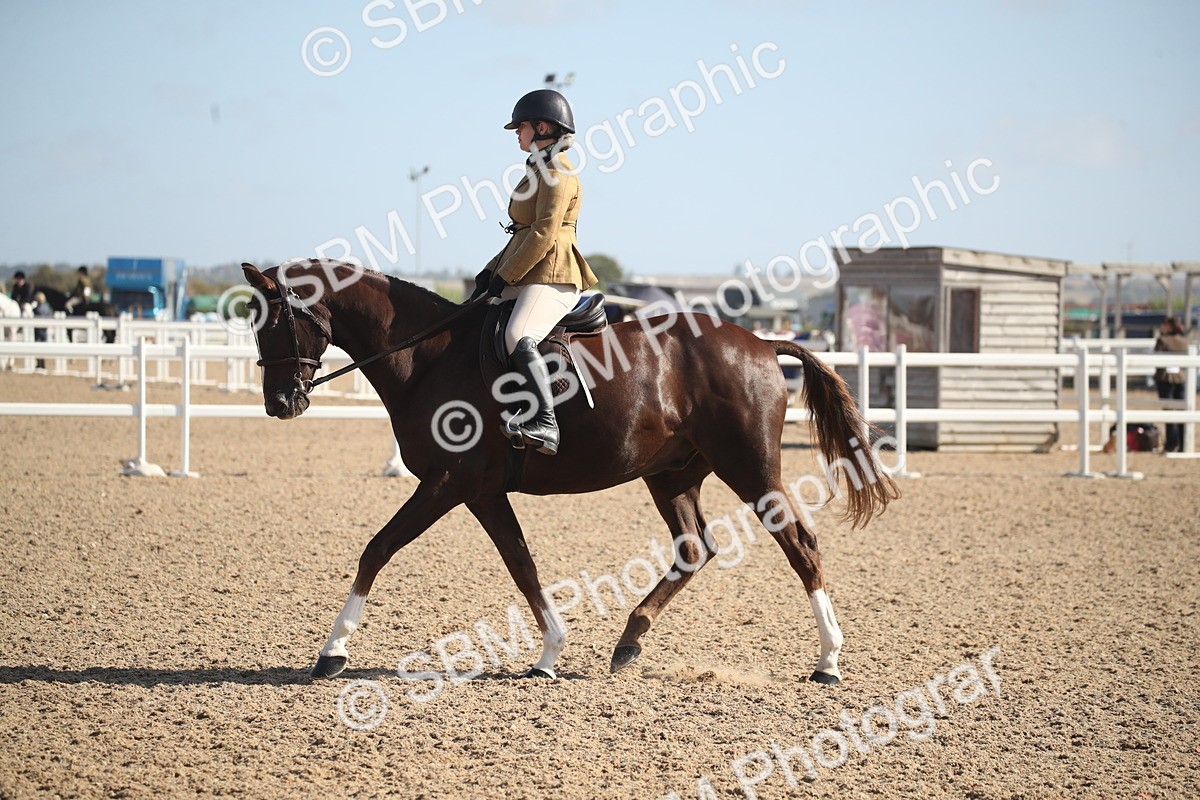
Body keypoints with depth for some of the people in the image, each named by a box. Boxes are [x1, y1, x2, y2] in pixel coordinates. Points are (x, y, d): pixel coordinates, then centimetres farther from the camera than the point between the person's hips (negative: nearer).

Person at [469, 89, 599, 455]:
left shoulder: (557, 172, -8)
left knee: (518, 337, -33)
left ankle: (546, 425, -41)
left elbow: (544, 234, -17)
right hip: (527, 278, 11)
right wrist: (490, 273, 14)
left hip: (551, 279, -11)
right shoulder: (539, 170, 23)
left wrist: (505, 276, -14)